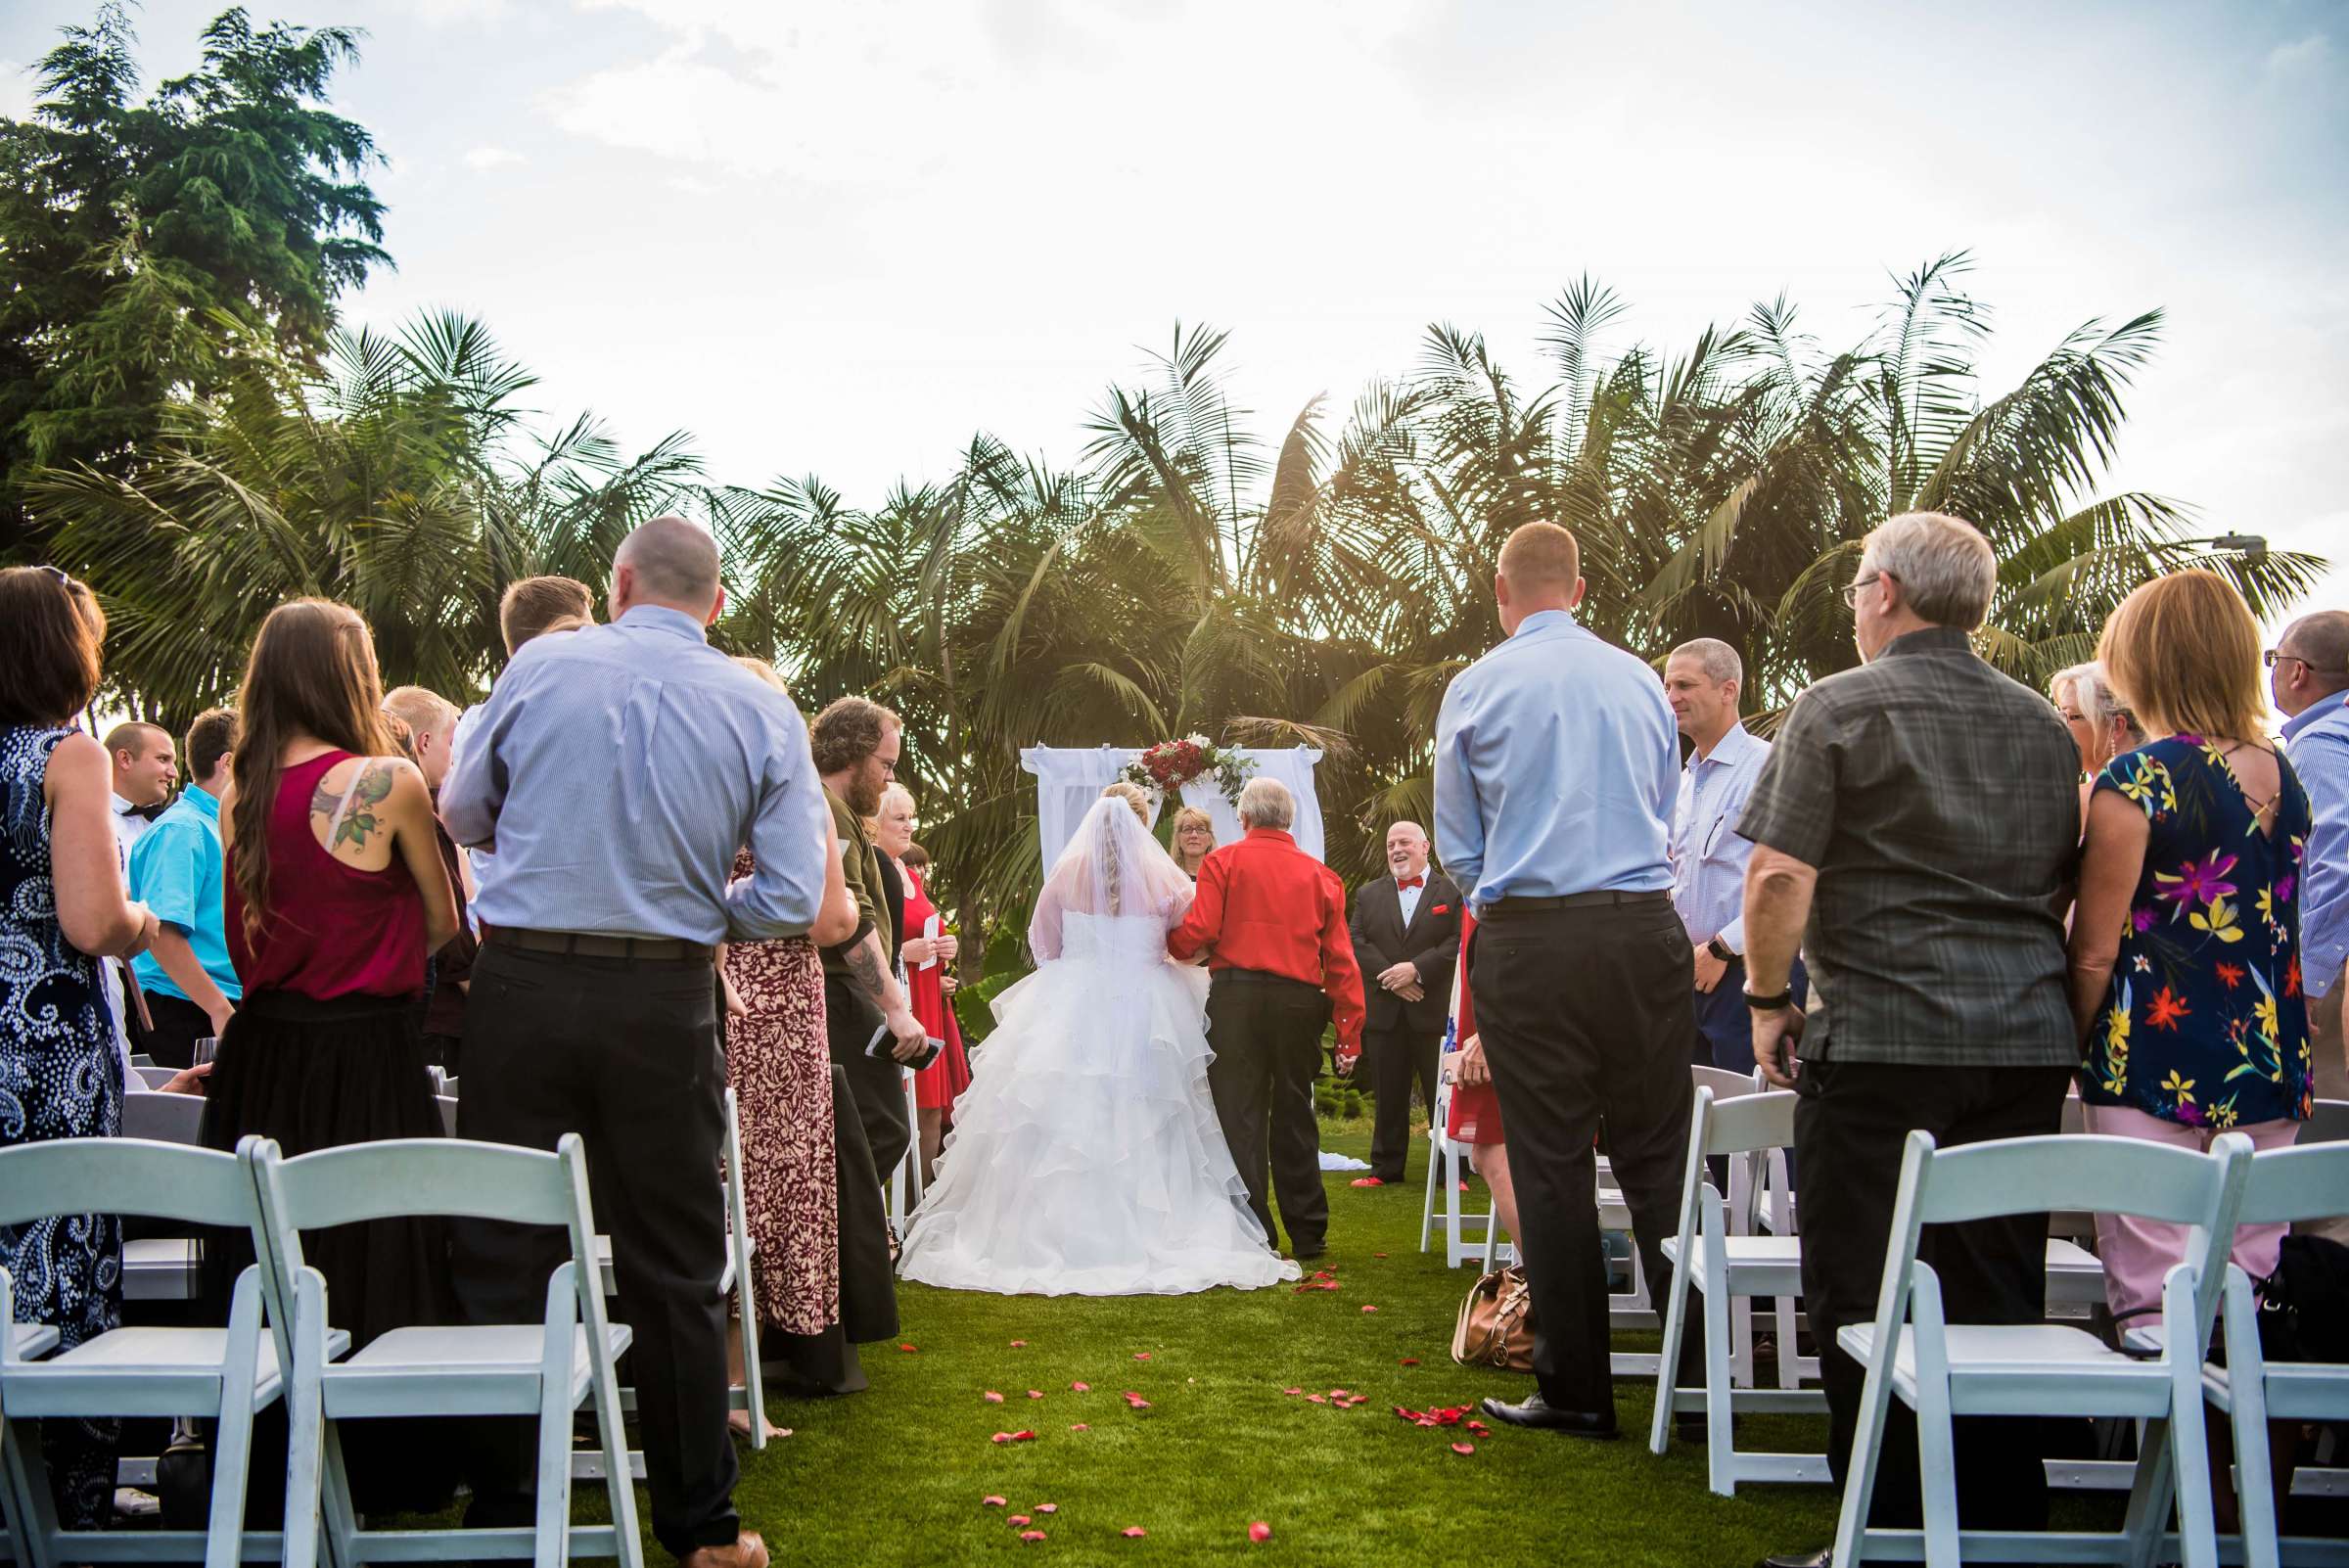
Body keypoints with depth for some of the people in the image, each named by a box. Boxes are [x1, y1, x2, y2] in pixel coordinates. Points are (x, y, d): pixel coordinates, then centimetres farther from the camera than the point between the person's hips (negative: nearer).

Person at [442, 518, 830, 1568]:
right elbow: (793, 901, -5)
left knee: (504, 1255, 9)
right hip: (665, 1002, 0)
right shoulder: (762, 710, 0)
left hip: (521, 985, 0)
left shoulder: (541, 666, 0)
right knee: (674, 1268, 10)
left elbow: (460, 816, 13)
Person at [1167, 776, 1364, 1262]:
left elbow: (1198, 931, -9)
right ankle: (1308, 1234, 18)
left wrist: (1170, 943, 14)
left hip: (1236, 997, -3)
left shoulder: (1224, 861, 1)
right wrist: (1350, 1029, 10)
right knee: (1294, 1117, 13)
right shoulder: (1319, 874, 10)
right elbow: (1341, 958, 7)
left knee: (1240, 1117, 2)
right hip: (1300, 1002, 3)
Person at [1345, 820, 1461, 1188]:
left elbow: (1459, 942, -7)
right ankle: (1386, 1168, 16)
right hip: (1384, 1013, 3)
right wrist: (1391, 978, -11)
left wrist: (1416, 969, -16)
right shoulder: (1369, 895, 13)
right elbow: (1356, 943, 3)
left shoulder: (1453, 892, 3)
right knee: (1388, 1098, 9)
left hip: (1436, 1010, -3)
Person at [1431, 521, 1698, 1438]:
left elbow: (1457, 847, 8)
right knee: (1658, 1156, 9)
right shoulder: (1639, 680, 9)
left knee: (1552, 1167, 4)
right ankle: (1701, 1372, 9)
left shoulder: (1476, 688, 1)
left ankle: (1575, 1391, 9)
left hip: (1528, 941, -2)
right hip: (1645, 926, 3)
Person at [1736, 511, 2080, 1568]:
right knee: (1999, 1301, 11)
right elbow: (2065, 888, 19)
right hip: (2030, 1045, 6)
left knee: (1864, 1303, 2)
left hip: (1881, 1043, -6)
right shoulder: (2045, 727, 14)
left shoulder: (1838, 709, -3)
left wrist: (1768, 1000, 0)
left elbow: (1779, 874, -11)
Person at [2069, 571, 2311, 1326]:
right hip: (2270, 1067, 6)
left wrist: (2074, 1052, 3)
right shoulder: (2284, 778, 8)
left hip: (2157, 1069, -6)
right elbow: (2282, 934, 17)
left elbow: (2095, 953, -10)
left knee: (2151, 1300, -1)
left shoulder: (2137, 781, -11)